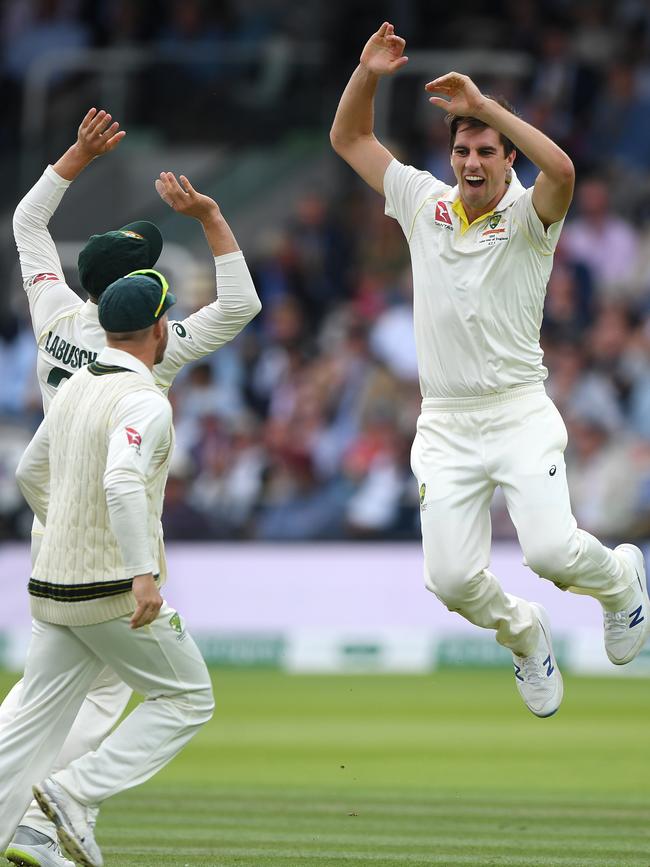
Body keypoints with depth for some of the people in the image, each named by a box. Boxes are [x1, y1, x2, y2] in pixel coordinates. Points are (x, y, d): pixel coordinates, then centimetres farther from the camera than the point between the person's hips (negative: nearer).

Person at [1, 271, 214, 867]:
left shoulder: (74, 390, 13)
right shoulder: (144, 401, -14)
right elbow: (122, 482, -30)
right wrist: (145, 572, -35)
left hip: (54, 588, 8)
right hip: (115, 590, -8)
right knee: (188, 698, 7)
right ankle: (76, 794, -5)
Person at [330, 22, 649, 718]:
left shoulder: (527, 217, -3)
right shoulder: (425, 204, 9)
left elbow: (560, 170, -27)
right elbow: (347, 140, 14)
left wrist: (484, 104, -28)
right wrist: (367, 76, -3)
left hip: (519, 416, -4)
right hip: (445, 425, 4)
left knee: (550, 550, -21)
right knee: (451, 579, -7)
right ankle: (523, 633, 27)